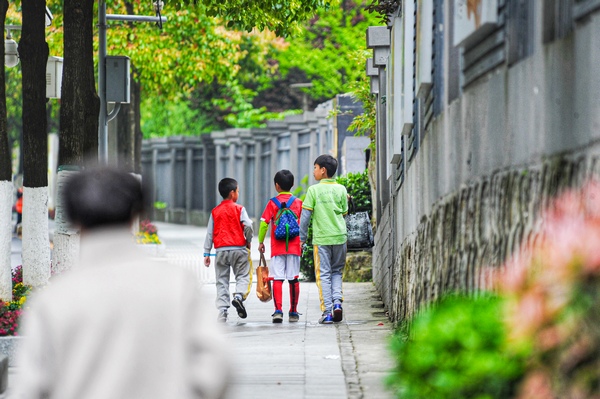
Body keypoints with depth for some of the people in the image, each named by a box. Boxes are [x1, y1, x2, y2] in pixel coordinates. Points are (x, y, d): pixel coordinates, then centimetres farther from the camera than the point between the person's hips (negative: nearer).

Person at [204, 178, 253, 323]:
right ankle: (239, 296, -23)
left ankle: (222, 313, 2)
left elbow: (209, 233, 10)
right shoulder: (239, 209, -1)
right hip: (238, 248, -3)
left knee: (222, 282, 7)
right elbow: (248, 226, -12)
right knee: (243, 276, 6)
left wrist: (206, 253, 14)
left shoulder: (215, 211, 10)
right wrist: (248, 240, 6)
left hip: (221, 250, 3)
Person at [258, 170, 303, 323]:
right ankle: (293, 312, 12)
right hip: (294, 246, 1)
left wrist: (260, 242, 5)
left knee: (277, 279, -1)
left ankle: (278, 311, -14)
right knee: (293, 279, 7)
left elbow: (264, 223, -4)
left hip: (277, 247, -1)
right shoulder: (298, 202, 4)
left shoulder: (272, 203, -1)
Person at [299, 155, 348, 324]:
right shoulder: (341, 189, 3)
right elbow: (344, 213, 7)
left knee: (323, 274, 2)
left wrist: (302, 237, 4)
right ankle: (337, 301, -5)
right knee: (337, 271, 16)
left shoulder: (314, 190, -4)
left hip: (321, 238, -2)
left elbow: (306, 215, -3)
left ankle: (327, 312, -4)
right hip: (339, 237, 3)